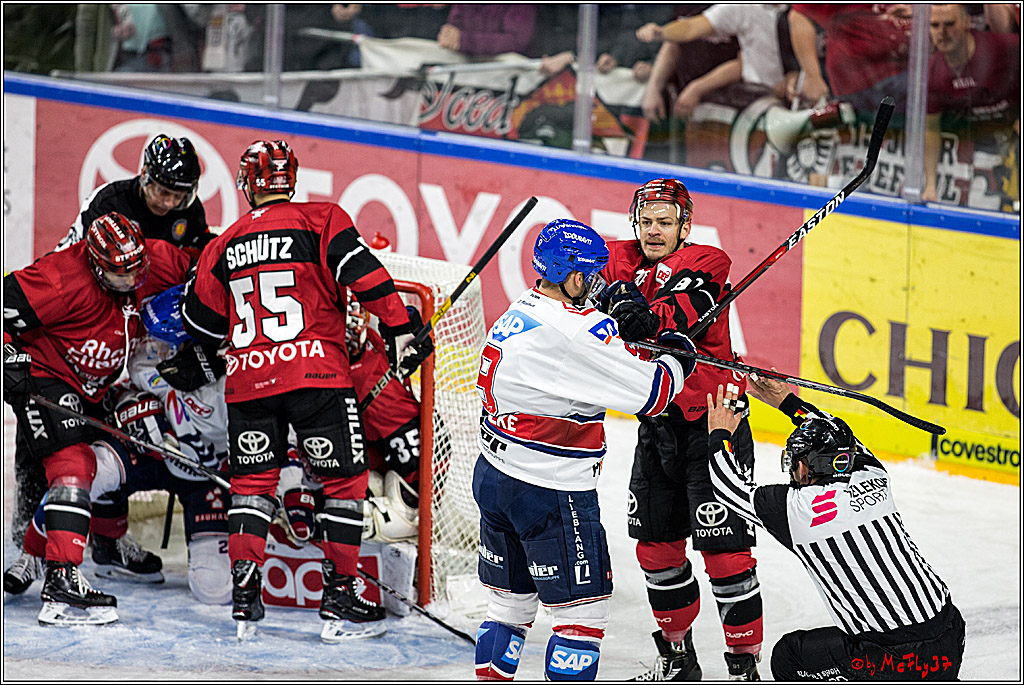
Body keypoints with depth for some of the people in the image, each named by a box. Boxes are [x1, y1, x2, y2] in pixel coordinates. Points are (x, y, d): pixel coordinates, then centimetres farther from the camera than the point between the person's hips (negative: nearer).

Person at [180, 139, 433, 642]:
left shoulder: (225, 245, 13)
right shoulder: (321, 221, 1)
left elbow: (201, 325, 20)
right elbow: (365, 277, -10)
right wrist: (398, 331, -6)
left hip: (248, 380, 4)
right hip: (317, 374, -3)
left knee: (252, 482, 14)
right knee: (344, 479, 6)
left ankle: (245, 600, 4)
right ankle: (339, 602, 3)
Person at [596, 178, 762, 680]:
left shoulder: (705, 264, -9)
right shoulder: (621, 262, 8)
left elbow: (685, 309, -27)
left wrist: (649, 318, -47)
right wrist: (616, 297, -31)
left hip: (711, 418, -6)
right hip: (657, 422, 6)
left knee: (724, 547, -9)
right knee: (656, 545, 12)